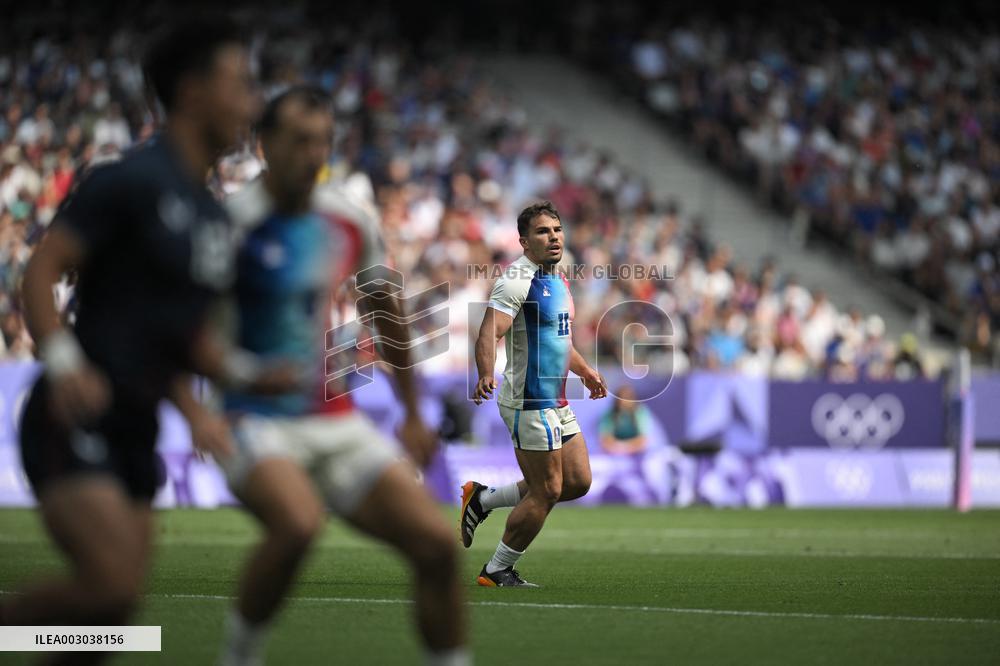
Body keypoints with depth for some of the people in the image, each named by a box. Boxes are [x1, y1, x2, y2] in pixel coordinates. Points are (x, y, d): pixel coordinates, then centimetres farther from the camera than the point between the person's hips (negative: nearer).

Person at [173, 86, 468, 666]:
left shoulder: (351, 223, 5)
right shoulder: (232, 223, -13)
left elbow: (385, 310, 22)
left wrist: (413, 415, 25)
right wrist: (195, 411, -25)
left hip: (337, 422, 6)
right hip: (256, 420, -5)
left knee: (437, 543, -7)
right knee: (298, 524, -34)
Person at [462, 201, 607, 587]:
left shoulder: (558, 279, 14)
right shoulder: (519, 279, -16)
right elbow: (490, 331, -28)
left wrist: (585, 371, 32)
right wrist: (486, 375, -44)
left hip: (557, 403, 9)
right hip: (529, 403, -9)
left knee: (578, 482, 9)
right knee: (547, 491, -7)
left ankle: (483, 500, 21)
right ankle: (497, 571, 7)